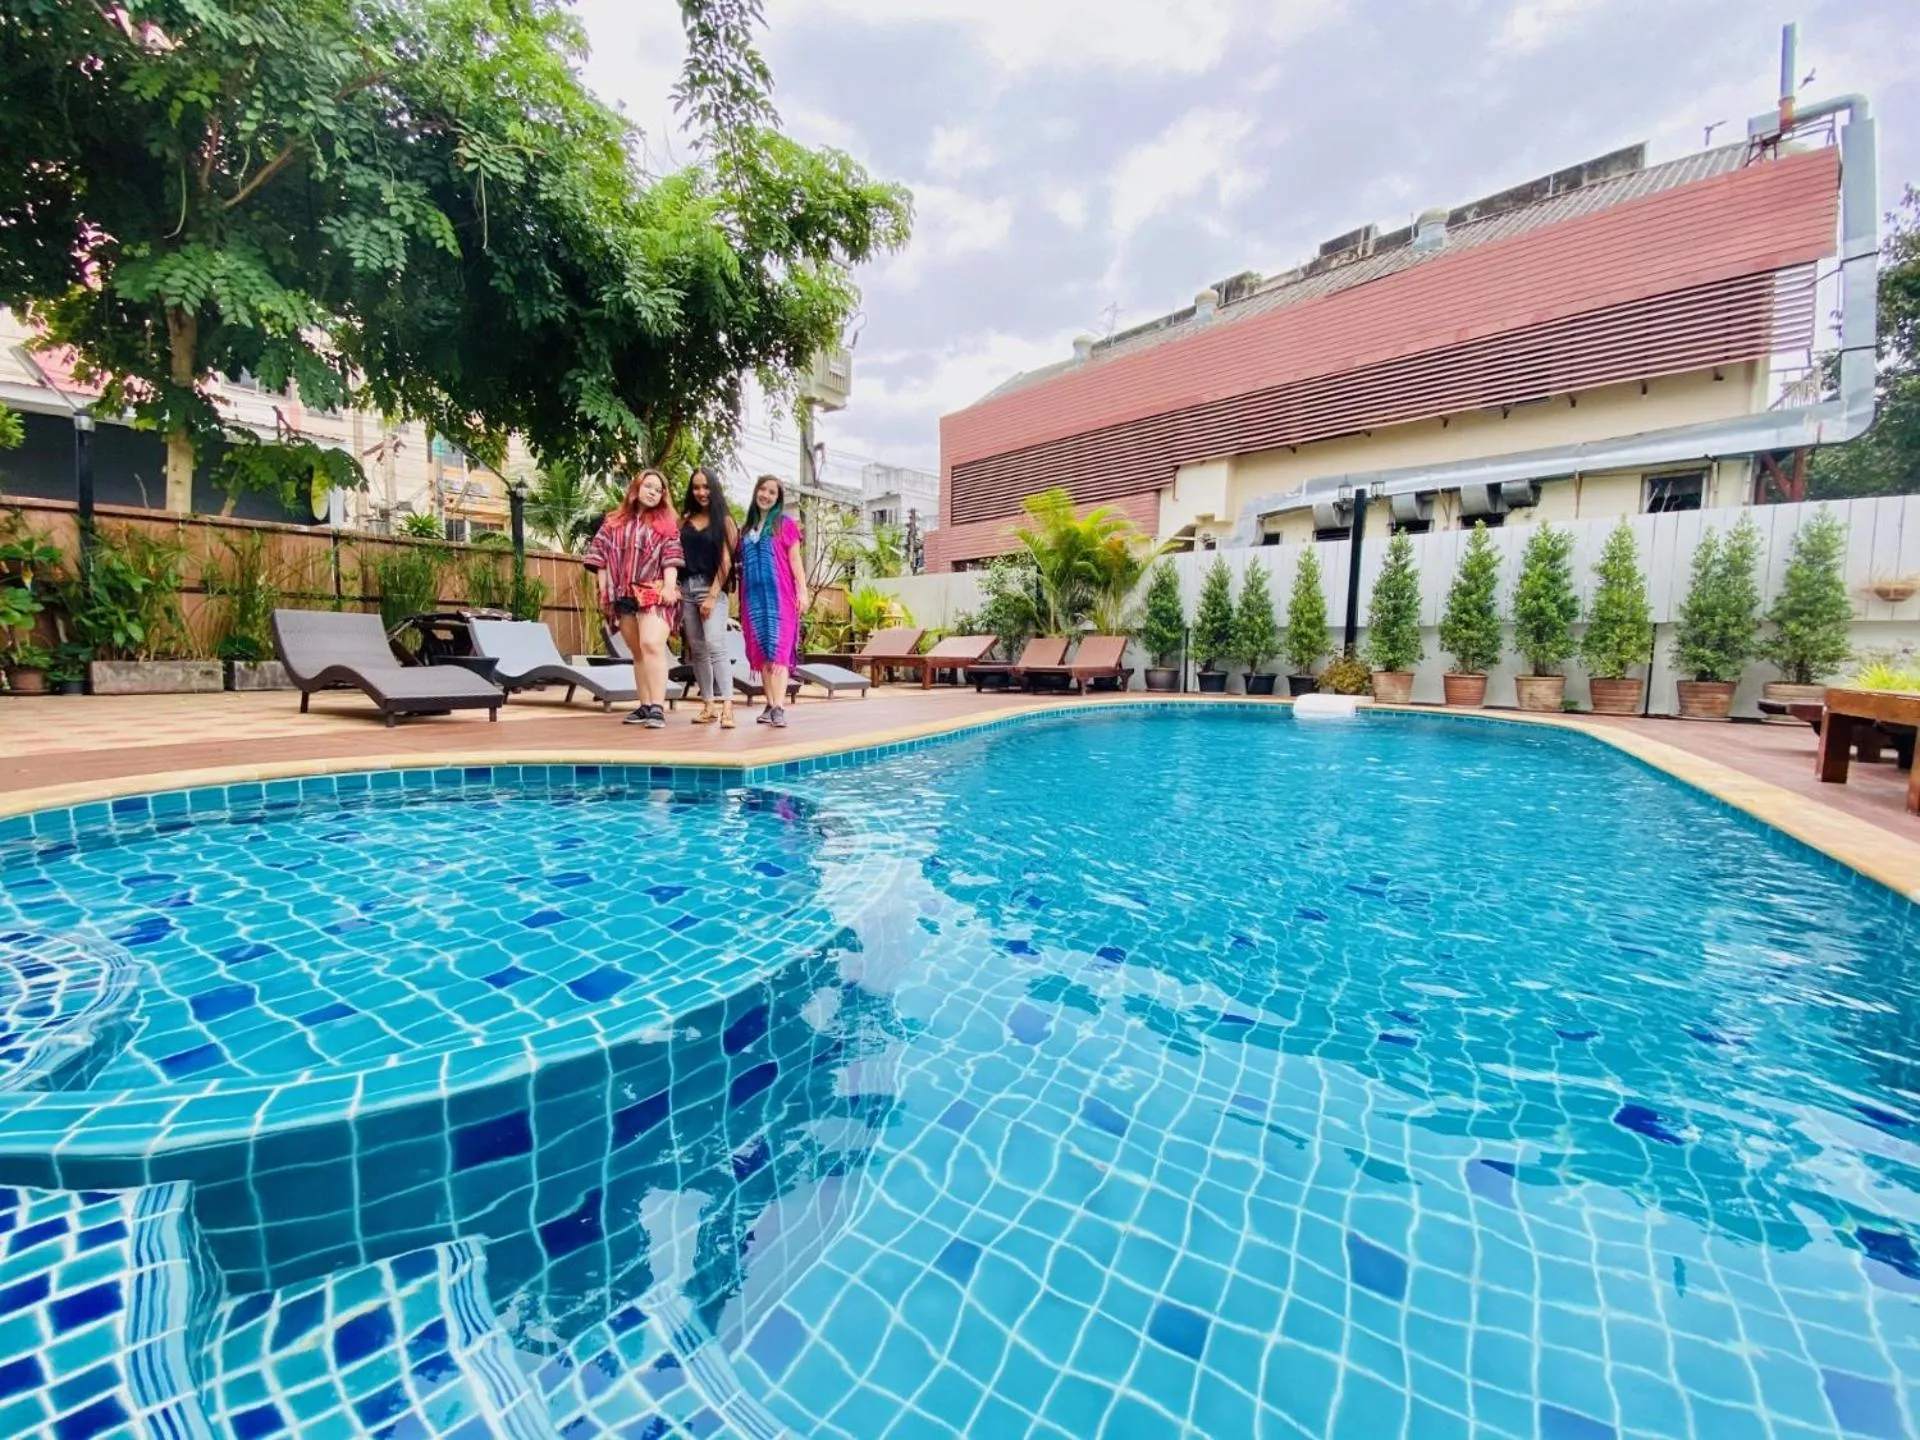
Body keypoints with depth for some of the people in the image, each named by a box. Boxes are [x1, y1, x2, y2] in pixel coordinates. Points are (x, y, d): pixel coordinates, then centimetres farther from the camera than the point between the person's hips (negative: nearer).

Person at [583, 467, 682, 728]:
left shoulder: (666, 523, 10)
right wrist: (604, 591, 3)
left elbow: (672, 556, -2)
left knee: (652, 645, -21)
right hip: (624, 596, 4)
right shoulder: (614, 521, 16)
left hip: (655, 594, -4)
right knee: (637, 652, 8)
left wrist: (669, 586, -15)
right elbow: (600, 555, 12)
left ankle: (657, 708, -25)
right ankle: (645, 706, 13)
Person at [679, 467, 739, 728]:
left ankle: (727, 706, -23)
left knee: (715, 645, -18)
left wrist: (712, 595, -12)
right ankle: (708, 705, 11)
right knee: (697, 649, 5)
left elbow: (726, 562, -4)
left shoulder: (724, 521, 3)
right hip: (686, 587, 5)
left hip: (712, 588, -5)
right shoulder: (685, 519, 14)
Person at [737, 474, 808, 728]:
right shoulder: (748, 526, 17)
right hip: (754, 596, 5)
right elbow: (743, 562, 17)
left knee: (778, 649, -11)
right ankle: (770, 704, 7)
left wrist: (803, 591, -8)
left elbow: (795, 559, 1)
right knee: (761, 651, 3)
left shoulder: (786, 523, 4)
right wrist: (741, 599, 11)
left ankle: (779, 707, -18)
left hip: (779, 595, -5)